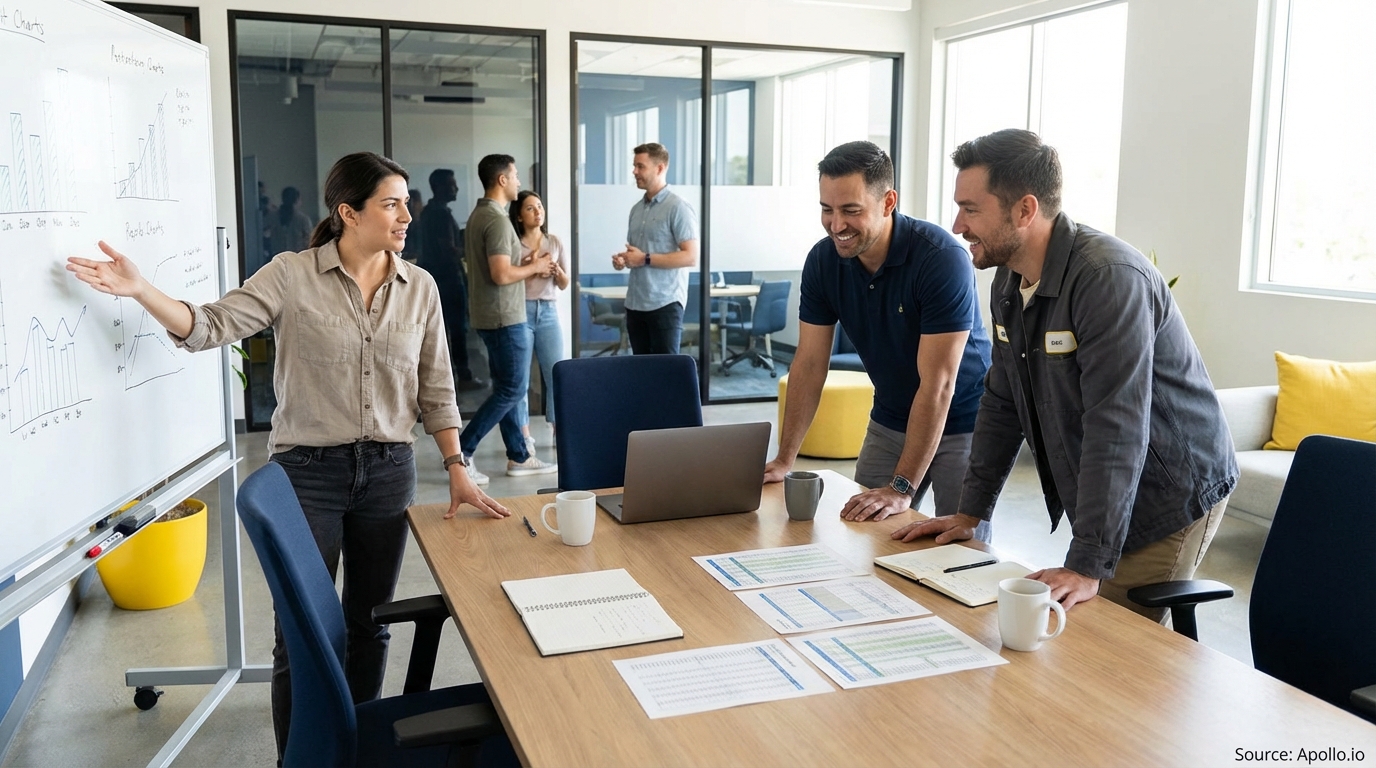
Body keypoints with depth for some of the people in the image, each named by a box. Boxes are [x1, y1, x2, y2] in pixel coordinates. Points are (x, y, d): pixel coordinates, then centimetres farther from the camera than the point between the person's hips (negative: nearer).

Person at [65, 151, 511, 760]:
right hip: (307, 472, -3)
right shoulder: (291, 276, -6)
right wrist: (139, 290, -25)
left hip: (388, 473, 3)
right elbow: (211, 327, -10)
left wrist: (457, 469, 1)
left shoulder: (419, 287, 3)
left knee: (370, 623, 15)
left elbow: (435, 391, 6)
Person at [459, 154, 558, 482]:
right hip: (505, 317, -10)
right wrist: (534, 267, -9)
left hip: (492, 316, 10)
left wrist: (530, 266, 11)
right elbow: (501, 275, -25)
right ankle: (461, 451, -3)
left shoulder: (479, 214, 13)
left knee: (506, 387, 13)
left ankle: (519, 457, 20)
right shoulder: (497, 220, -18)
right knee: (514, 389, -4)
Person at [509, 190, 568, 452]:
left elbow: (564, 285, 12)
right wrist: (530, 266, -12)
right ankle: (524, 436, 7)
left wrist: (556, 269, -7)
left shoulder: (555, 243, 9)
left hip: (548, 312, 3)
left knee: (556, 372, 1)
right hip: (520, 311, -3)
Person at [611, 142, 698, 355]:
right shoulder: (636, 209, 15)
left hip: (665, 303, -8)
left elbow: (690, 257, -16)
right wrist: (623, 260, 3)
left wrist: (645, 259, -18)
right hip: (635, 303, 8)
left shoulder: (678, 208, -9)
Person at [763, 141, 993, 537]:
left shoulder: (941, 259, -26)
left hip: (961, 424, -4)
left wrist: (902, 488, -29)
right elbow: (810, 364, -4)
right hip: (890, 422, 5)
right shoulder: (823, 260, -10)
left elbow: (937, 384, -27)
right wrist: (784, 460, -8)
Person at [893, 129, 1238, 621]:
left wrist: (1087, 567, -33)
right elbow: (1002, 404, 10)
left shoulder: (1110, 279, -26)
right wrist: (970, 513, 8)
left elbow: (1116, 431, -31)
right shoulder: (1009, 280, 2)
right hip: (1099, 501, 8)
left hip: (1170, 499, -8)